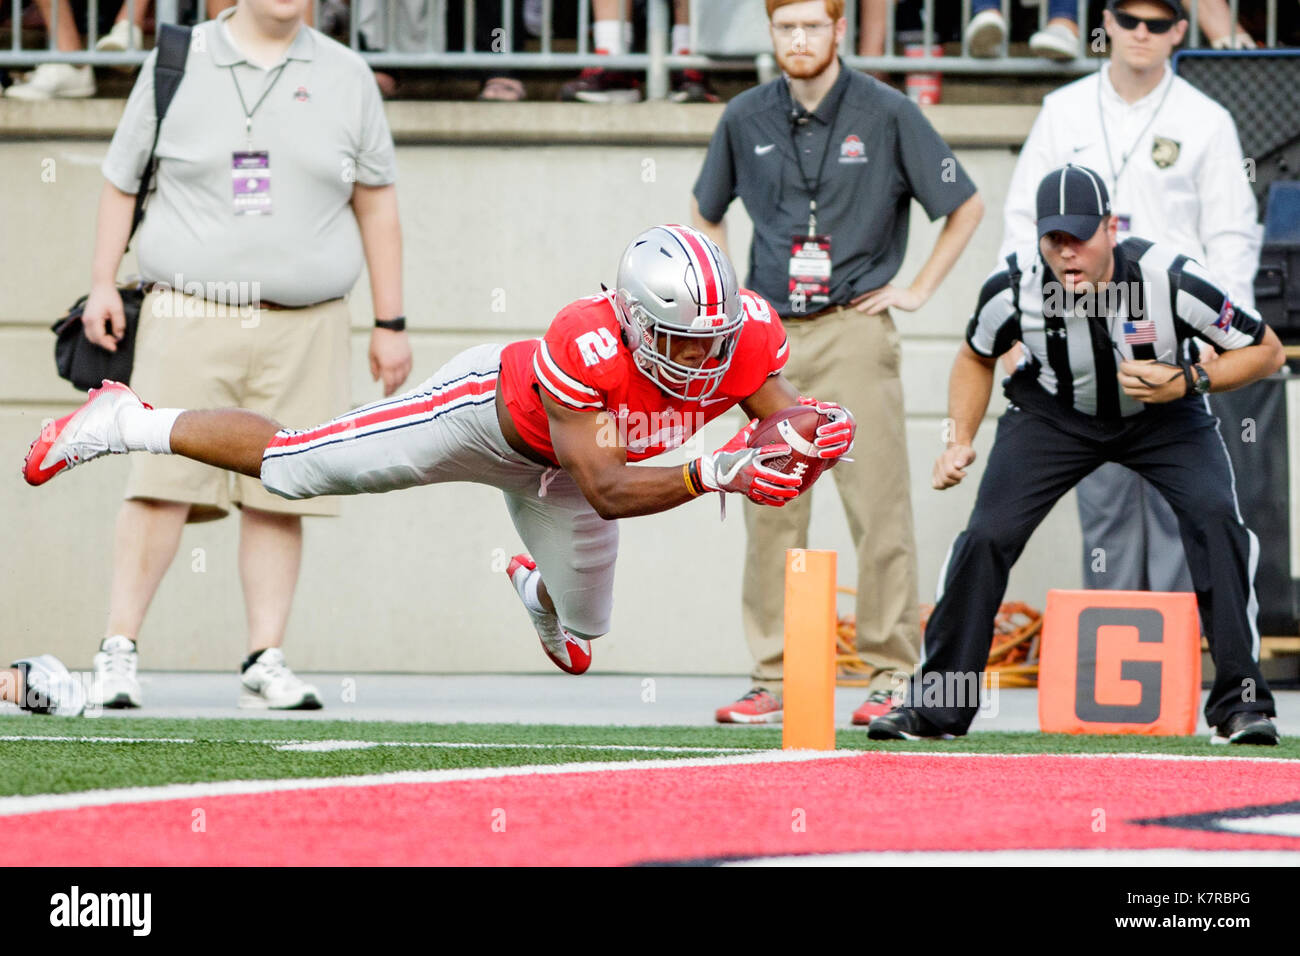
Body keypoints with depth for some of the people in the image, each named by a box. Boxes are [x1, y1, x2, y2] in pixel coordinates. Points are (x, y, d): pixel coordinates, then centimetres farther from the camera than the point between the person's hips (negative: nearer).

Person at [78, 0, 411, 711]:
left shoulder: (344, 76, 11)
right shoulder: (176, 64, 7)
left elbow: (376, 203, 13)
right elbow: (121, 180, 13)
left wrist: (389, 323, 9)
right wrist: (103, 283, 2)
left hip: (303, 328, 2)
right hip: (188, 317, -2)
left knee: (279, 497, -2)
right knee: (164, 483, -10)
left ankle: (266, 661, 3)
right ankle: (118, 650, -7)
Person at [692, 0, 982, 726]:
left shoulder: (887, 114, -2)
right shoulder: (746, 119, 8)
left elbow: (968, 206, 5)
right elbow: (706, 214, 25)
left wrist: (919, 289, 1)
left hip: (853, 332, -4)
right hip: (768, 336, 4)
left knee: (879, 508, -7)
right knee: (770, 510, 3)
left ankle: (894, 678, -4)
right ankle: (774, 679, 7)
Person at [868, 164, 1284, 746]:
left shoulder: (1168, 279, -32)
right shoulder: (1014, 289, -26)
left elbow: (1267, 350, -19)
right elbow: (977, 357, 0)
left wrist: (1187, 383, -32)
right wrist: (960, 441, -13)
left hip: (1162, 416, -1)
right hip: (1052, 415, 1)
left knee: (1215, 517, -24)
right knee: (986, 537, -13)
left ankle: (1239, 703, -15)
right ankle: (935, 705, 2)